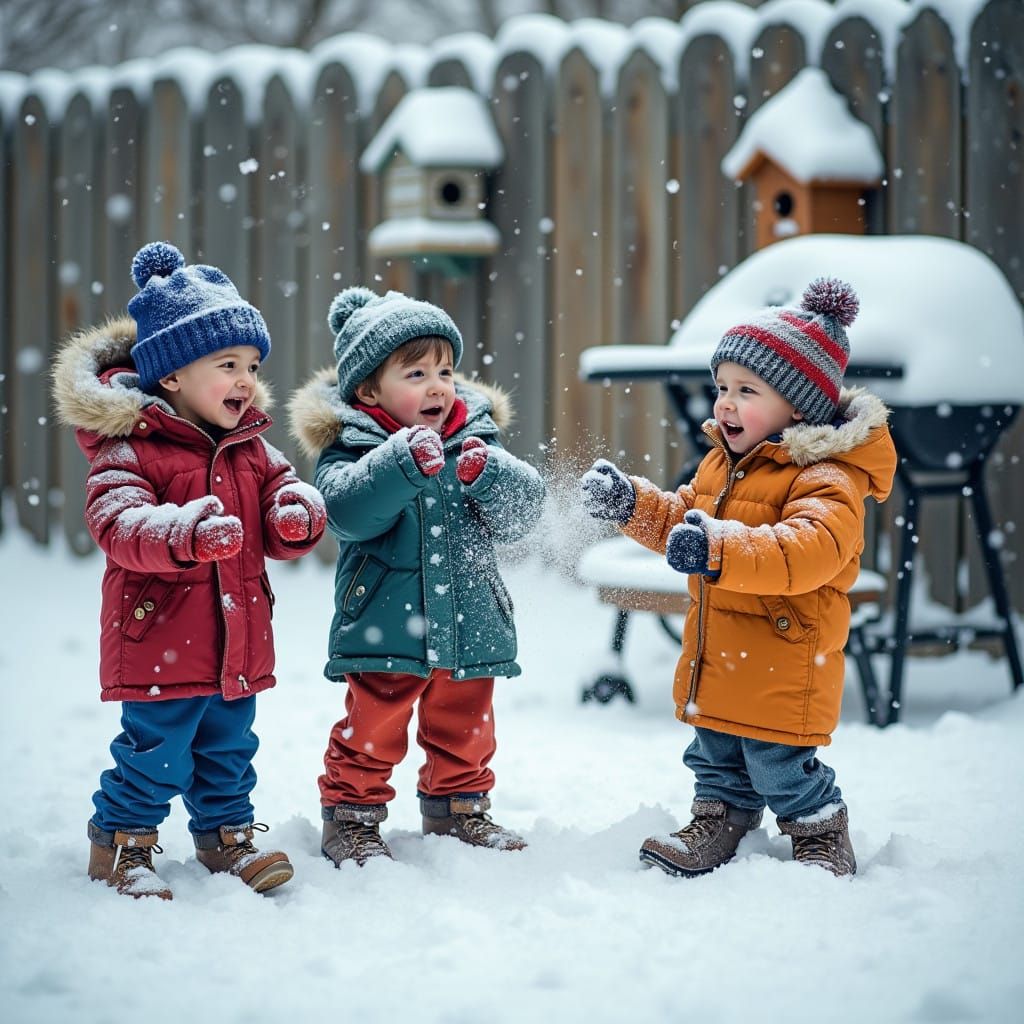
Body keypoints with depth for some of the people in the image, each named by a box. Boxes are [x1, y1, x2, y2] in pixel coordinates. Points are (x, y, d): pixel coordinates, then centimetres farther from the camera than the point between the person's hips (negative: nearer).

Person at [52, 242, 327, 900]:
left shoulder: (250, 446, 9)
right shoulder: (130, 445, -13)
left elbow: (282, 487, 14)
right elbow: (117, 523, -26)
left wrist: (298, 513, -13)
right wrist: (186, 532, -45)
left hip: (238, 641, 6)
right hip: (161, 641, -6)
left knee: (229, 750, 17)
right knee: (155, 755, -2)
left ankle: (226, 834, 33)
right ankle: (121, 844, 16)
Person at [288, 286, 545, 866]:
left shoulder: (478, 439, 4)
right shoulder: (350, 447, -8)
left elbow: (521, 513, -3)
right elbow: (350, 511, -27)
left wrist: (488, 475, -23)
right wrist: (404, 462, -40)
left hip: (471, 628, 4)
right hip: (386, 627, -4)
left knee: (464, 732, 18)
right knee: (372, 733, 1)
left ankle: (459, 809, 35)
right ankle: (352, 819, 17)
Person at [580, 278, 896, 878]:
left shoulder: (827, 479, -20)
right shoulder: (723, 462, 9)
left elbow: (811, 549, -37)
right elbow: (683, 521, 23)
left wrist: (722, 549, -47)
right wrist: (631, 503, 5)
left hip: (782, 665, -8)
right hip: (716, 661, 8)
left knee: (781, 767, 2)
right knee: (718, 757, 21)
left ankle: (824, 843, 20)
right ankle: (717, 824, 37)